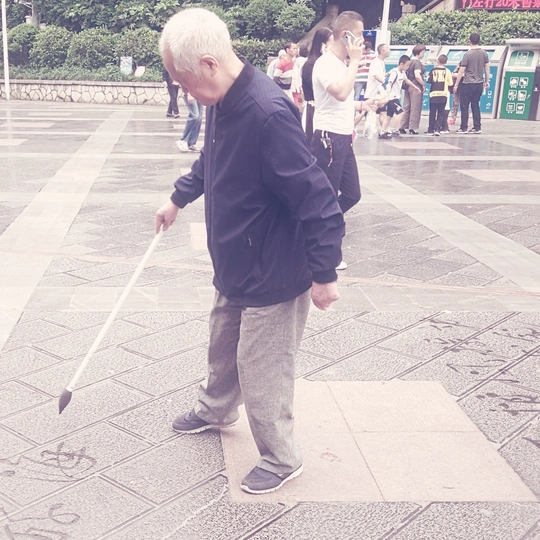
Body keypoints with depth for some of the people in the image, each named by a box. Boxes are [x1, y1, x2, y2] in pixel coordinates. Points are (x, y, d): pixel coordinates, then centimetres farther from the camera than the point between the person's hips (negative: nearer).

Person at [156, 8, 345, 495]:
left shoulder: (268, 114, -31)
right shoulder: (222, 103, -2)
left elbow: (317, 197, -28)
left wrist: (324, 273, -22)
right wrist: (178, 200, 31)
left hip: (273, 275, -9)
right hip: (235, 266, 9)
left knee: (262, 370, 6)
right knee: (224, 345, 28)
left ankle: (281, 460, 28)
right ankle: (216, 410, 54)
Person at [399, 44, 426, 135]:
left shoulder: (410, 62, 13)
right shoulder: (418, 62, -11)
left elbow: (407, 75, 23)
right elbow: (417, 76, -22)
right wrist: (423, 85, -11)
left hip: (409, 86, 8)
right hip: (416, 87, -8)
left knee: (407, 108, 11)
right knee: (415, 108, -2)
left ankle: (402, 127, 10)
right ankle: (413, 128, 0)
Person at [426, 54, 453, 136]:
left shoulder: (433, 70, -1)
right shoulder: (447, 71, -1)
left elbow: (429, 81, -4)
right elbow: (450, 83, -1)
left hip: (434, 94, 1)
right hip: (443, 94, 0)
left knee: (432, 113, 9)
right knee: (441, 113, 4)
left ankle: (431, 130, 12)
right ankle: (437, 129, -7)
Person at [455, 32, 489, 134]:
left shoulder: (467, 54, -12)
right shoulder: (484, 53, 3)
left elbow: (461, 71, -10)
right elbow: (487, 68, 8)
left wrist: (456, 84, -3)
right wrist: (487, 81, 19)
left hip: (468, 84, -5)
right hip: (479, 84, 5)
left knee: (464, 106, 3)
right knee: (476, 105, 13)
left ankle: (463, 128, 4)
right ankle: (477, 127, 12)